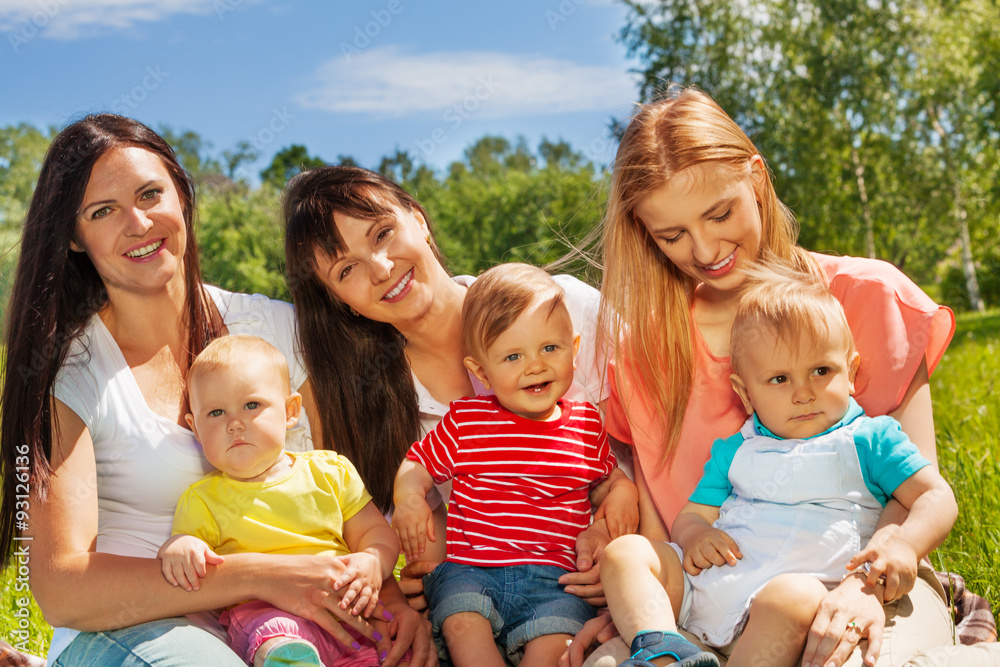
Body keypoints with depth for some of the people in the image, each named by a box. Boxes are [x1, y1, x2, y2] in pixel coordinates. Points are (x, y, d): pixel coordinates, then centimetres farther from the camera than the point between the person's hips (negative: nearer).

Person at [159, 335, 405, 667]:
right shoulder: (201, 499, 11)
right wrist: (177, 547, -14)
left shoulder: (329, 471, 14)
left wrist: (373, 561, -8)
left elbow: (376, 530, 16)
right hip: (264, 613, -4)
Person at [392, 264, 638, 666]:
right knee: (463, 625, -30)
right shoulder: (465, 421, 7)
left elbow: (611, 474, 25)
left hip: (554, 577, 0)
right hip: (470, 569, 0)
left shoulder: (587, 425, 11)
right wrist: (408, 498, -8)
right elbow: (415, 466, 14)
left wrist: (623, 494, 1)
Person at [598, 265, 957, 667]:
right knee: (624, 552, -12)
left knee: (790, 597, -40)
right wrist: (695, 534, -6)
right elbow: (691, 515, 21)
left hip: (803, 583, -4)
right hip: (706, 583, 5)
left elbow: (937, 497, 5)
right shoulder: (734, 450, 21)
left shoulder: (870, 439, 11)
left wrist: (905, 546, -17)